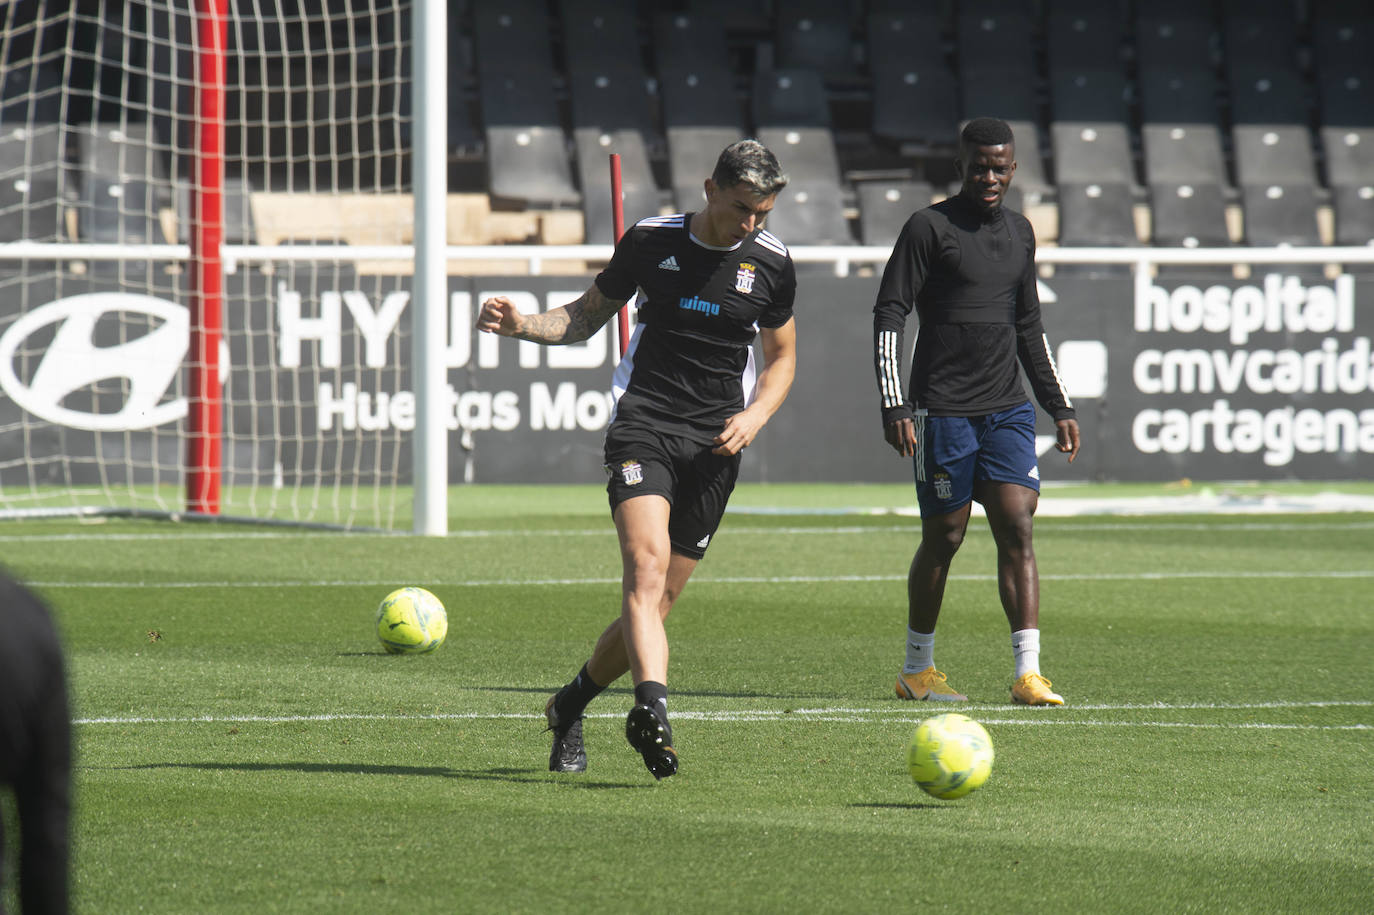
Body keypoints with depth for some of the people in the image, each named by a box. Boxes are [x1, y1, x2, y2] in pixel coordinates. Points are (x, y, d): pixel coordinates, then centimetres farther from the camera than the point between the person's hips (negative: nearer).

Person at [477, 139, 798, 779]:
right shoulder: (650, 240, 1)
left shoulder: (771, 263, 5)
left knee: (657, 600, 1)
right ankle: (652, 706, -44)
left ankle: (568, 707, 24)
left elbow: (782, 358, 18)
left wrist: (755, 415, -1)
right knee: (647, 565, -26)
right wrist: (522, 325, -5)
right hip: (643, 422, -2)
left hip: (715, 444, 2)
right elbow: (586, 316, 14)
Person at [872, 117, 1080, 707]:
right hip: (942, 409, -5)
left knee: (1017, 527, -7)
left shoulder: (1019, 232, 14)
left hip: (1006, 408, 5)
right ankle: (917, 669, 17)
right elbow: (888, 316, -7)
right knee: (944, 537, 1)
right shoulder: (929, 227, -4)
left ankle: (1028, 673, -11)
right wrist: (894, 407, -15)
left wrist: (1059, 406, 19)